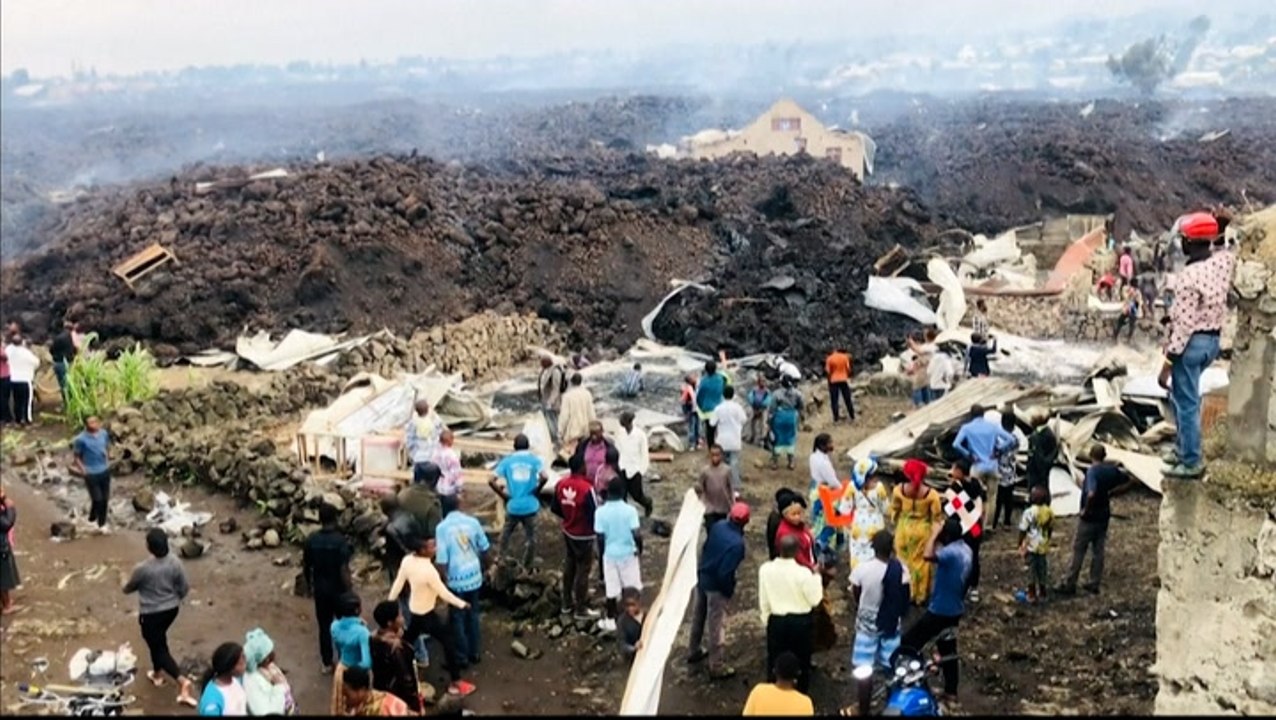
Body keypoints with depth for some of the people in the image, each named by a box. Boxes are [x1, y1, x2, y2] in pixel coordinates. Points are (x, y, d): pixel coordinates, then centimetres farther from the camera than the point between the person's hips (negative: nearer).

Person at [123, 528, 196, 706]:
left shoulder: (142, 568, -26)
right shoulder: (175, 563, -14)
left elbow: (129, 588, -6)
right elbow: (184, 589, -3)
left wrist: (126, 588, 19)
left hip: (151, 614, -6)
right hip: (171, 609, 6)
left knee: (159, 648, 7)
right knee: (159, 640, 30)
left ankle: (182, 680, -8)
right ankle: (157, 673, 48)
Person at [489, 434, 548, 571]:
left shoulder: (507, 460, 1)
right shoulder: (534, 460, -2)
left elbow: (491, 480, -8)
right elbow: (544, 477, -20)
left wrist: (503, 494, 2)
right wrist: (537, 490, -4)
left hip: (513, 505, 1)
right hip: (530, 506, -1)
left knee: (507, 531, 26)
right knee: (530, 538, 13)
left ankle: (504, 554, 31)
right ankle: (527, 567, 21)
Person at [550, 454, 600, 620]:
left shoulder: (561, 484, -5)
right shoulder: (586, 488, -28)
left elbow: (554, 507, 6)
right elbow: (593, 514, -23)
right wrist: (595, 528, -3)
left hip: (568, 532, 7)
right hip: (583, 535, -7)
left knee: (569, 566, 21)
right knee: (582, 571, 5)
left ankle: (567, 603, 33)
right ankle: (581, 609, 16)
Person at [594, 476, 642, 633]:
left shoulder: (601, 511, -13)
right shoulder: (630, 510, -17)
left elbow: (600, 536, -9)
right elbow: (636, 534, -19)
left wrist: (604, 549, 9)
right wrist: (640, 548, -2)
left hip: (610, 554, 1)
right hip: (628, 553, -1)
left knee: (611, 589, 13)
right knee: (632, 588, 15)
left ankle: (610, 620, 24)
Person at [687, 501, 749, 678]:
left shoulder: (718, 525, -8)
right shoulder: (737, 543, -30)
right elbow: (725, 573, -29)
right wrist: (729, 591, -11)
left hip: (702, 576, 8)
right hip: (716, 586, -7)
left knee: (698, 616, 24)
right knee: (715, 626, 7)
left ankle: (695, 651, 45)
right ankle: (716, 667, 20)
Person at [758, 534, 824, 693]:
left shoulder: (765, 569, -13)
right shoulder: (803, 572, -23)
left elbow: (763, 600, -1)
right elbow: (815, 600, -10)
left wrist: (766, 620, 14)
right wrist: (816, 577, -1)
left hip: (776, 620, 2)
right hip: (800, 621, -2)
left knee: (774, 661, 19)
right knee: (802, 661, 18)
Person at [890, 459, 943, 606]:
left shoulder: (899, 489, -17)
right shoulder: (931, 494, -21)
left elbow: (894, 510, -2)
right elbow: (937, 516, -10)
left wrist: (895, 522, 16)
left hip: (904, 528, 1)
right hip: (923, 529, -1)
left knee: (904, 561, 18)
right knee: (921, 563, 16)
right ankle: (921, 596, 27)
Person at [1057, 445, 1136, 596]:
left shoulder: (1093, 471, -21)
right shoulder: (1112, 470, 0)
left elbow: (1091, 494, -36)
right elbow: (1129, 483, 12)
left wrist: (1086, 509, -20)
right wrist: (1111, 493, 8)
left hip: (1089, 517, -6)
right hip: (1104, 516, 6)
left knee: (1078, 551, 2)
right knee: (1099, 550, 13)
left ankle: (1069, 585, 7)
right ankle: (1094, 584, 19)